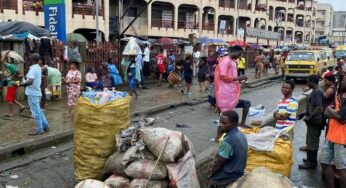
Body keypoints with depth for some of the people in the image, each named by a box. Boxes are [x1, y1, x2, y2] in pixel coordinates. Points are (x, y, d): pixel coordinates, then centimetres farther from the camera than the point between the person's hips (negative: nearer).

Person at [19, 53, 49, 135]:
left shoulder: (33, 69, -18)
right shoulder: (38, 68, 11)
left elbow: (30, 81, -28)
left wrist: (21, 84, -15)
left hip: (32, 93, -9)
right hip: (37, 92, 9)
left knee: (35, 112, -3)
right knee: (38, 110, 18)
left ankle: (39, 130, 3)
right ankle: (45, 126, 23)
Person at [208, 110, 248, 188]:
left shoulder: (228, 141, -28)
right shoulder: (241, 136, -1)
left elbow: (218, 164, -19)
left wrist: (211, 174, -2)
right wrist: (214, 163, 5)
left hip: (227, 178, -8)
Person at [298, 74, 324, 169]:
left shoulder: (316, 92, -22)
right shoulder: (318, 90, 10)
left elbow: (318, 108, -30)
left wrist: (309, 117, -22)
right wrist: (307, 114, 19)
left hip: (314, 121, -10)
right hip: (315, 120, 10)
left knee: (312, 141, 0)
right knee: (312, 140, 19)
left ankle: (311, 162, 10)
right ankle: (311, 159, 31)